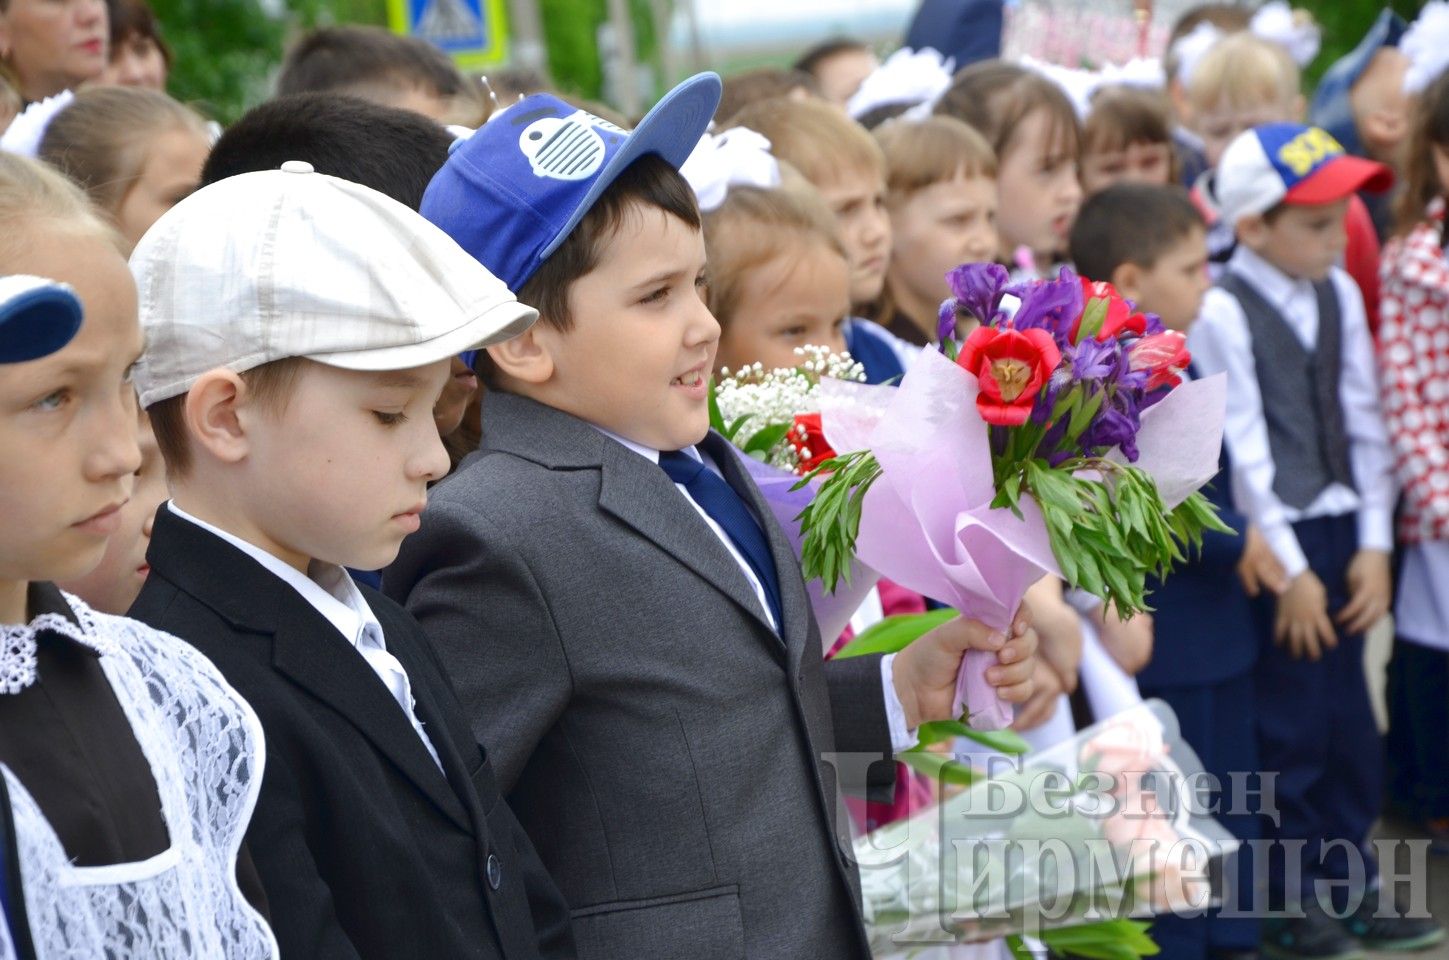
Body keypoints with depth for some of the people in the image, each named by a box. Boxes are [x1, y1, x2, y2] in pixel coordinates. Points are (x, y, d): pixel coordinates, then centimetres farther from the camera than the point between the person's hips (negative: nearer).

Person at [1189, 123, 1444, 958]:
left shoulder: (1341, 296, 8)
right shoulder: (1223, 312, -12)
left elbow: (1363, 424, 10)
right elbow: (1242, 450, -13)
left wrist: (1374, 543, 3)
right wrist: (1288, 568, -12)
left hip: (1342, 533, 6)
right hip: (1274, 543, -6)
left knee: (1350, 725, 10)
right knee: (1290, 731, 0)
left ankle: (1352, 884, 23)